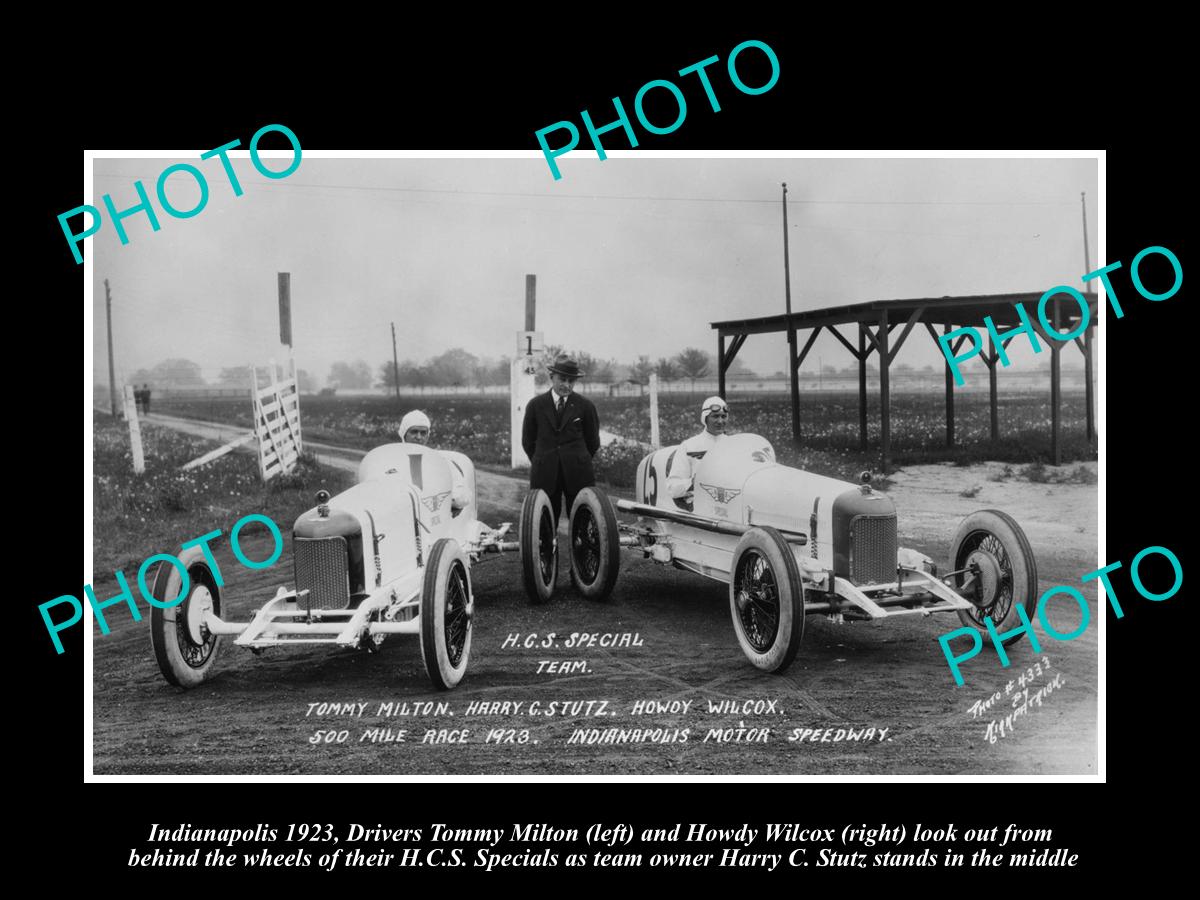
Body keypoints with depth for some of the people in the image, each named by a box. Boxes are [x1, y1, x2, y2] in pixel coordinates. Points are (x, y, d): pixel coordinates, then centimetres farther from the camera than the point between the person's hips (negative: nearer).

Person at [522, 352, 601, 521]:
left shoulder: (585, 406, 3)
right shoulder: (536, 405, 5)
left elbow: (593, 442, 12)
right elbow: (527, 441, 13)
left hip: (578, 473, 0)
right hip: (544, 474, 0)